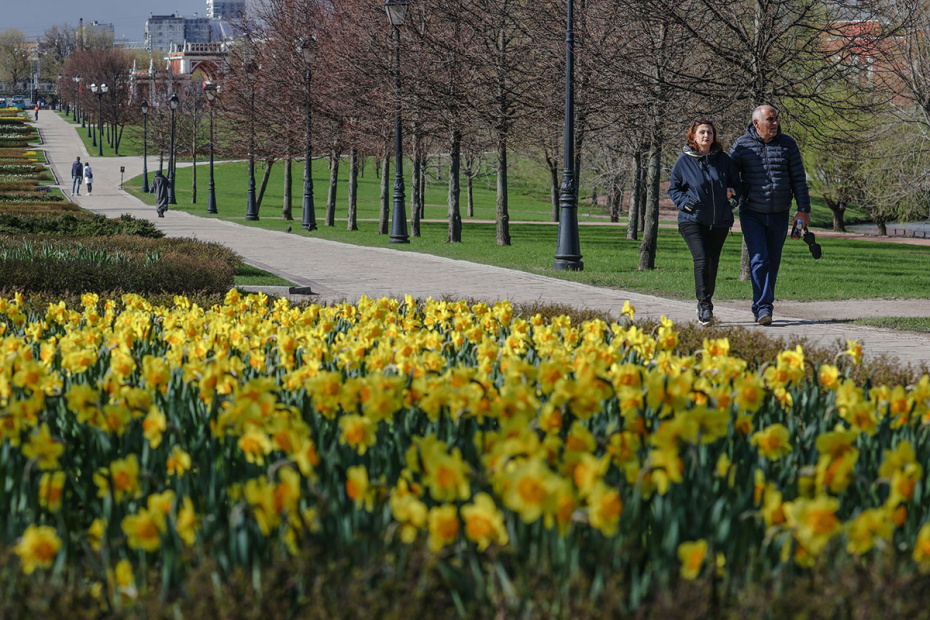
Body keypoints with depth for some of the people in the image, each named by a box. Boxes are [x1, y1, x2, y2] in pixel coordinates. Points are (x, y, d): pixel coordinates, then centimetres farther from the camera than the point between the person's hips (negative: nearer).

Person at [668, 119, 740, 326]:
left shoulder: (723, 159, 4)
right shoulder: (684, 161, -1)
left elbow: (736, 183, 16)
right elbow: (673, 189, 7)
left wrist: (732, 191, -6)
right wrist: (685, 202, -10)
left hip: (719, 221, 3)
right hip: (692, 221, -3)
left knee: (713, 264, 10)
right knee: (701, 260, -18)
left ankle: (705, 304, 27)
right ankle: (705, 307, -18)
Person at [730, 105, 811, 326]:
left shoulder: (787, 144, 3)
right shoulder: (742, 145, -2)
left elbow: (798, 179, 6)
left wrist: (804, 209, 1)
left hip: (779, 215, 2)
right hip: (752, 214, -2)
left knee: (773, 262, 10)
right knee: (759, 260, -14)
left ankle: (765, 304, 23)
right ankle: (763, 307, -17)